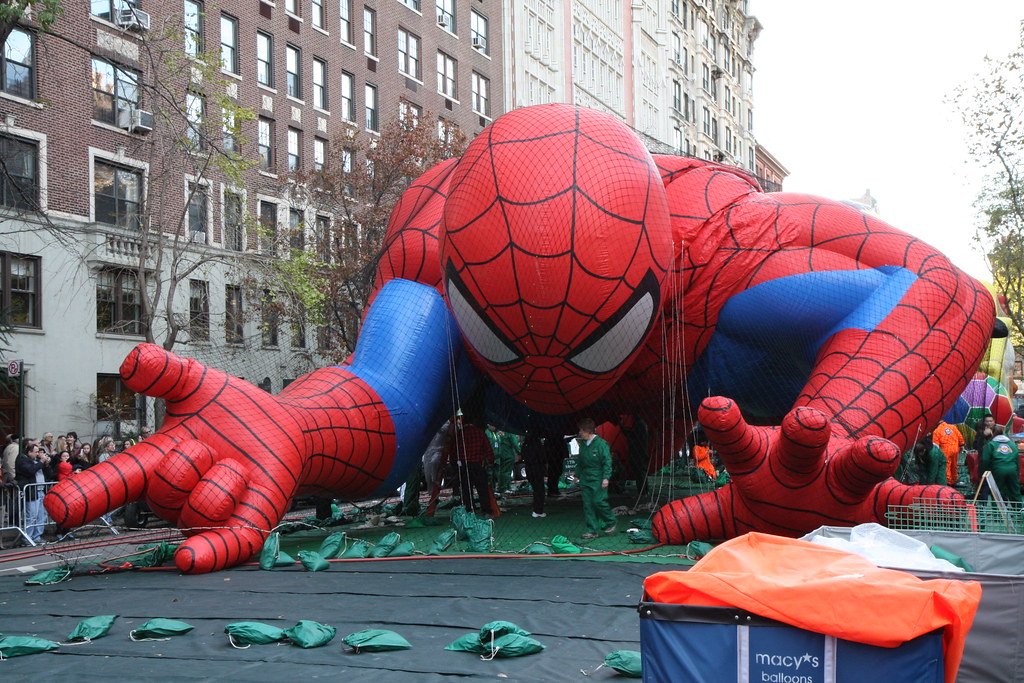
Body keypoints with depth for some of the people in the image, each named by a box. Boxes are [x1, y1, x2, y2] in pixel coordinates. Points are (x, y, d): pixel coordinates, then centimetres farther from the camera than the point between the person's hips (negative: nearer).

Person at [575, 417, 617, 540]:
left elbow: (607, 462, -10)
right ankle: (592, 531, 7)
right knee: (587, 505, 3)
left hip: (598, 480, -7)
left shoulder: (601, 443, -10)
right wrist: (578, 475, 17)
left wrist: (606, 477, -16)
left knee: (598, 501, -11)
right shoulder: (583, 445, 11)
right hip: (585, 480, 7)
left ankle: (610, 523, 12)